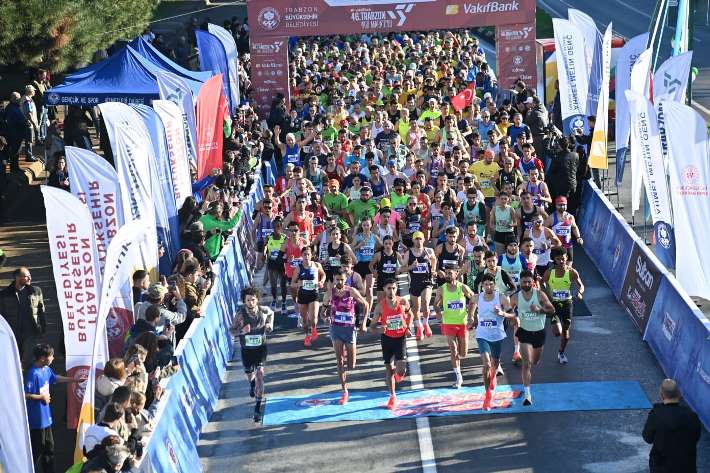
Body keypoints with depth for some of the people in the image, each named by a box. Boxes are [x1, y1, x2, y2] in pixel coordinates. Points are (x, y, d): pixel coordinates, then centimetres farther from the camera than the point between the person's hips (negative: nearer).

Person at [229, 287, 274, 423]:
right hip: (246, 349, 1)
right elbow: (232, 330, -9)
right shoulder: (241, 314, -16)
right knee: (250, 375, 19)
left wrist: (270, 324, -4)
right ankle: (252, 384, 59)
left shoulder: (264, 310, -11)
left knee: (259, 373, -16)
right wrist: (242, 331, -29)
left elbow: (271, 313, 13)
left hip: (260, 347, -1)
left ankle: (258, 406, -15)